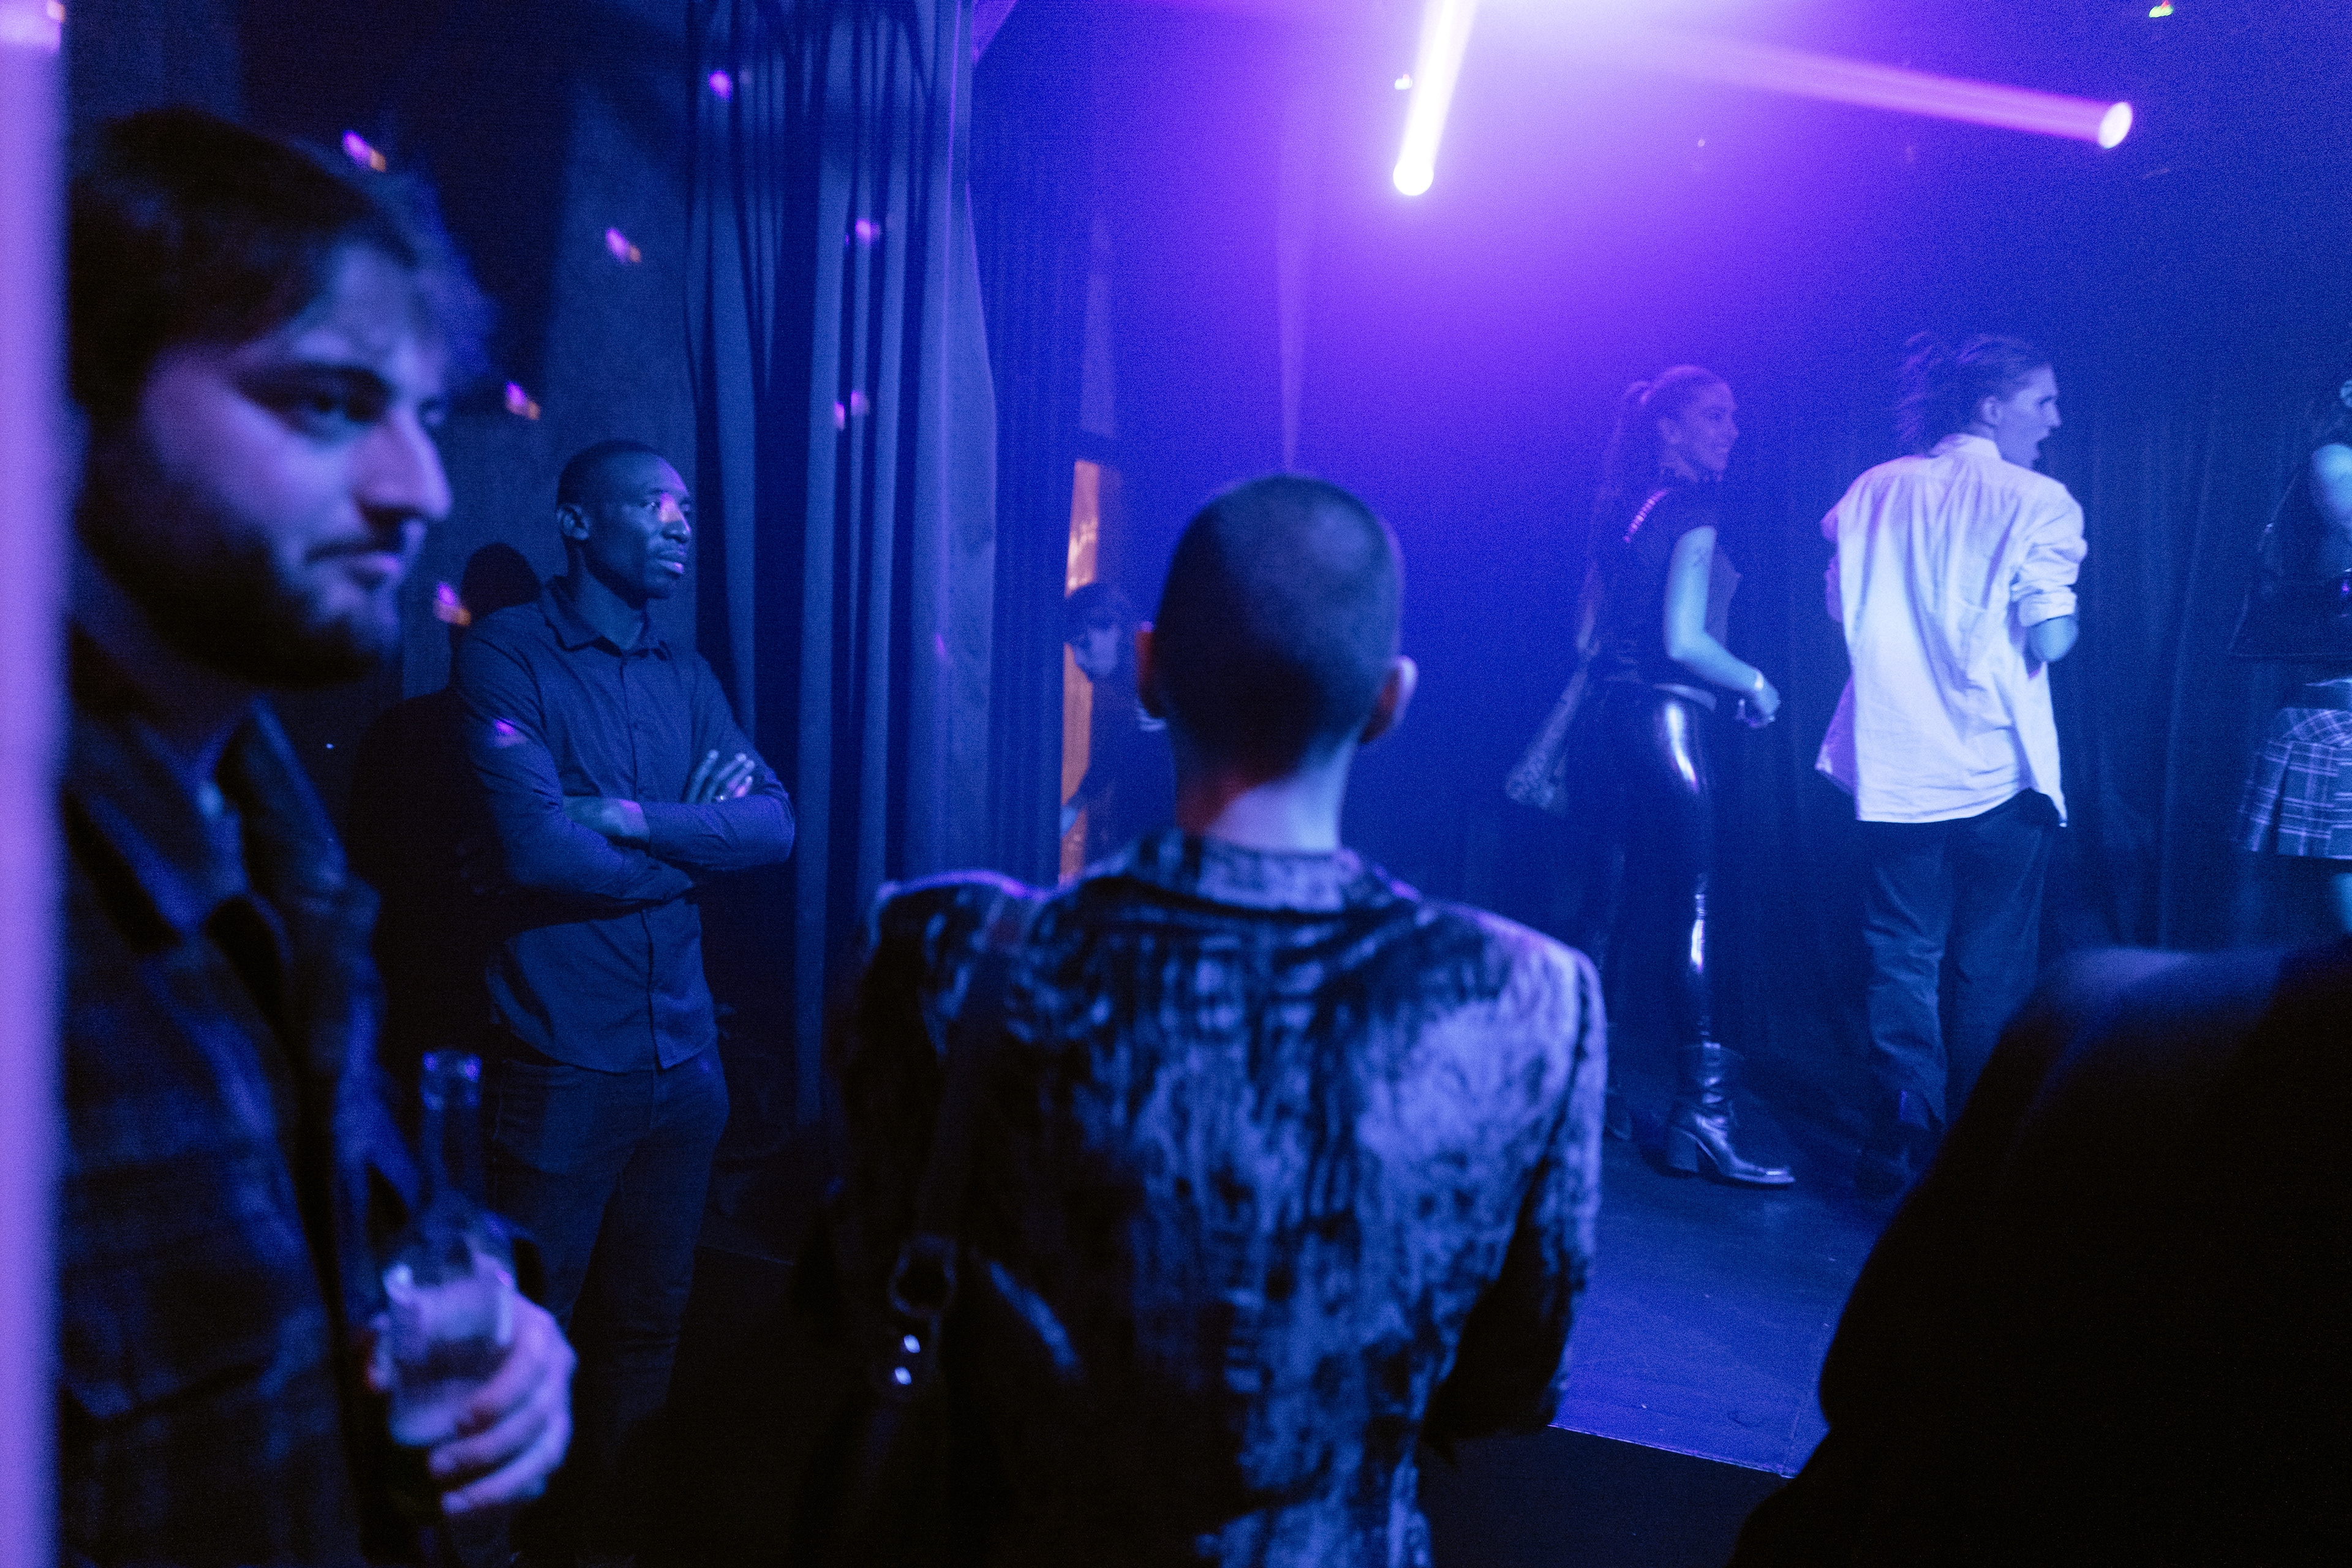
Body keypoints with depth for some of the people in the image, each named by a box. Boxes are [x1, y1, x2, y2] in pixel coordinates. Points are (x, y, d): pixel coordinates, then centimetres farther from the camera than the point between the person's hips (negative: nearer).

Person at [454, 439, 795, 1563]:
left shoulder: (687, 679, 12)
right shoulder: (504, 656, -6)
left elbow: (776, 826, -1)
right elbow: (539, 849, -18)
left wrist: (637, 818, -14)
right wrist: (700, 838, -5)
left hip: (684, 1051, 6)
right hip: (563, 1057, -5)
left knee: (647, 1323, 16)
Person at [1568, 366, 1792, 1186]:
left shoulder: (1622, 509, 15)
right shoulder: (1693, 510, -9)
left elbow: (1590, 633, 17)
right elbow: (1684, 639, -18)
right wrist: (1757, 684, -4)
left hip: (1610, 713, 8)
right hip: (1667, 718, -8)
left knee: (1612, 902, 12)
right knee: (1689, 910, -7)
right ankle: (1702, 1110, -4)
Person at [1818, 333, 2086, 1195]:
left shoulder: (1873, 491, 6)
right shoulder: (2037, 501, -7)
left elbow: (1842, 610, 9)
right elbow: (2051, 639, -14)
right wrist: (2056, 604, 7)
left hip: (1893, 768, 4)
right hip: (1997, 770, -3)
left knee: (1903, 954, 12)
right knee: (1990, 970, 8)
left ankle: (1902, 1130, 13)